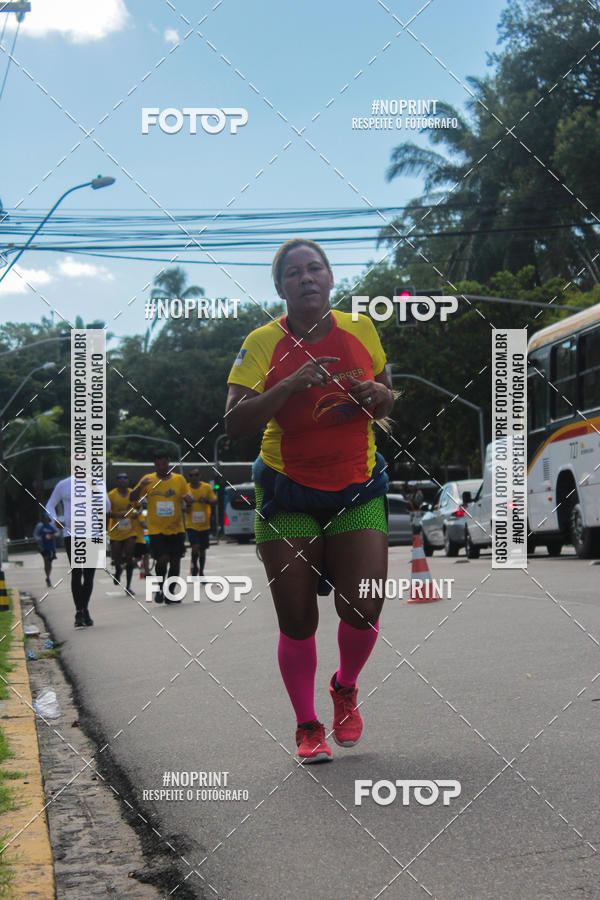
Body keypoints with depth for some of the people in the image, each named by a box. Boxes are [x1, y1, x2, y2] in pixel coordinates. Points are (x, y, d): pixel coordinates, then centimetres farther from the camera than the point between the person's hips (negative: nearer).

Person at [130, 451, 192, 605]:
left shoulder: (179, 479, 6)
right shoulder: (148, 480, 3)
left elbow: (188, 499, 13)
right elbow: (132, 499, 3)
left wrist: (189, 498, -12)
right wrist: (140, 487, -16)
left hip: (176, 529, 2)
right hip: (156, 529, -2)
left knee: (175, 561, 4)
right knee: (162, 559, -16)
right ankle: (160, 588, 7)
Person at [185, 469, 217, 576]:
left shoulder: (206, 487, 1)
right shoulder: (185, 488, -2)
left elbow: (214, 501, 4)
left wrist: (206, 500, -16)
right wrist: (185, 508, -19)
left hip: (204, 524, 2)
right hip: (191, 525, -2)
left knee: (202, 550, 8)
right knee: (195, 547, -17)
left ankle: (201, 573, 22)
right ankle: (194, 566, 9)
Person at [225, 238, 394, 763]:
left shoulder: (360, 330, 0)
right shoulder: (263, 343, -9)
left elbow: (386, 401, 14)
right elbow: (234, 423, -18)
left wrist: (375, 394, -10)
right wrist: (290, 385, -29)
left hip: (358, 489, 2)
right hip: (288, 493, -2)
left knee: (363, 609, -10)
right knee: (297, 620, -2)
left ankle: (345, 690, 22)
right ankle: (307, 727, 19)